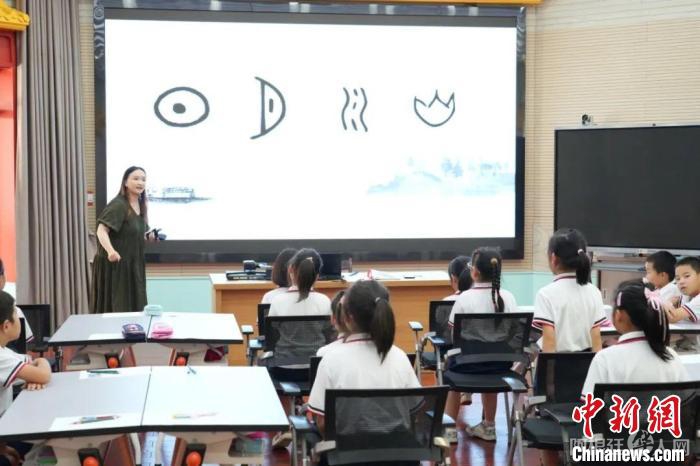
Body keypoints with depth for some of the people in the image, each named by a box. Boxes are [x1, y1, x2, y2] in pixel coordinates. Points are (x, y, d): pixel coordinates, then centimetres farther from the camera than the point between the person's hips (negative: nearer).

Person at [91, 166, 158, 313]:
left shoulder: (141, 205, 8)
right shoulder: (118, 205, -17)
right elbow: (101, 230, -27)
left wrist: (149, 237, 2)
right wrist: (110, 250, -45)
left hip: (133, 265, 8)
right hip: (114, 265, -8)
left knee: (133, 308, 11)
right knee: (116, 309, -3)